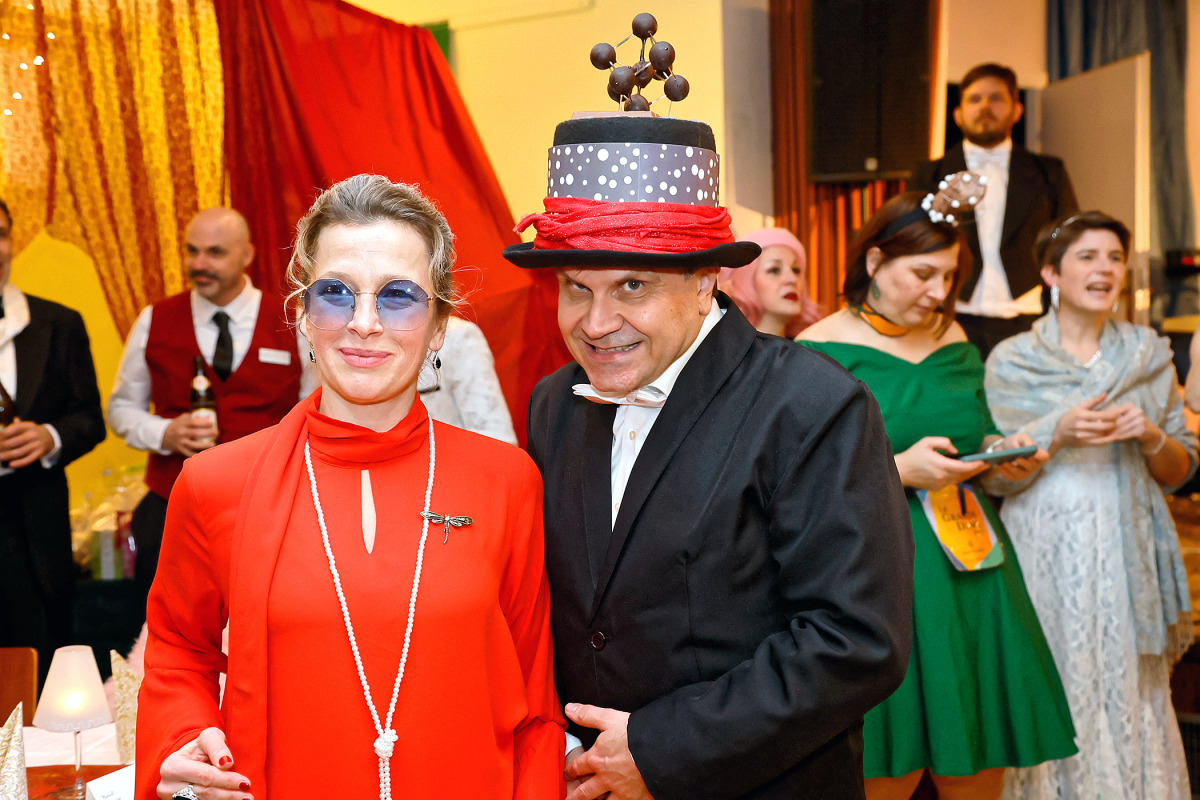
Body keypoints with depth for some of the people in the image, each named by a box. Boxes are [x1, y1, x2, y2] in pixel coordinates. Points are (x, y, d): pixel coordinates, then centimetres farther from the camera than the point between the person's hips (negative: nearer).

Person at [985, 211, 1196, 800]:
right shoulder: (1011, 361, 2)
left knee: (1129, 698, 3)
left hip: (1127, 554, 2)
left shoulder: (1149, 355, 9)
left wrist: (1151, 437, -9)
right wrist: (1058, 433, -16)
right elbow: (993, 477, -2)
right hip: (1046, 554, -2)